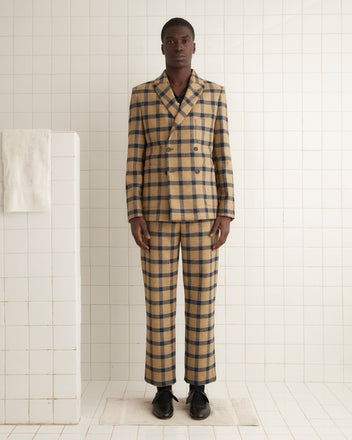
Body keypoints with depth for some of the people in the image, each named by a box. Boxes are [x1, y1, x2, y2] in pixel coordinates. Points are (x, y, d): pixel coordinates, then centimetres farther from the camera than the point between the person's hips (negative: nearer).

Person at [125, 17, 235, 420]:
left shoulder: (214, 95, 9)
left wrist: (226, 213, -4)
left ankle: (198, 388, 21)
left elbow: (223, 158, 5)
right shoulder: (141, 95, 8)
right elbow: (135, 159, 4)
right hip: (158, 212, 0)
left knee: (201, 300, 4)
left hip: (201, 211, 0)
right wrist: (135, 215, -5)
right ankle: (163, 387, 21)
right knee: (159, 301, 3)